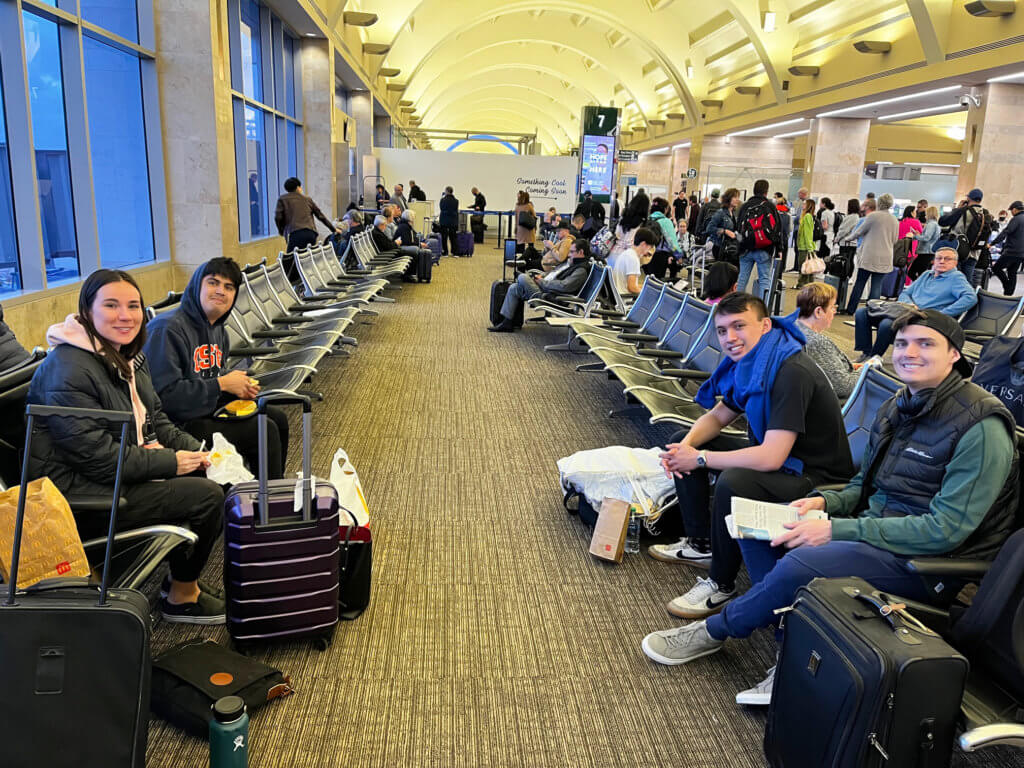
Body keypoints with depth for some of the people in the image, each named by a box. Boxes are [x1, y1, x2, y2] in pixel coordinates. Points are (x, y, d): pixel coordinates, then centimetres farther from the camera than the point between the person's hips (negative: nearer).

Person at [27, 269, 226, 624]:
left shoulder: (128, 356, 8)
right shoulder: (68, 371, -22)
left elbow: (155, 420, 15)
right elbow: (97, 456, -24)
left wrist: (195, 449, -3)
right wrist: (171, 462, -19)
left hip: (127, 472, 10)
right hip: (81, 495, -10)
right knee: (207, 496, -18)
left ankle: (184, 578, 15)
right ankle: (181, 598, 5)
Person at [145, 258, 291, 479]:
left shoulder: (218, 329, 12)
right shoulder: (167, 329, -19)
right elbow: (165, 394, -25)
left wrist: (240, 383, -2)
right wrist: (222, 384, -20)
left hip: (210, 411, 10)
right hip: (178, 425, -10)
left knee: (278, 418, 9)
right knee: (264, 431, -18)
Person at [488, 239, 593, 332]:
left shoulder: (581, 270, -16)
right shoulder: (571, 262, 17)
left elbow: (563, 286, -28)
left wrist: (542, 282, -17)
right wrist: (541, 276, 8)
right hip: (543, 287, 11)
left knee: (522, 277, -21)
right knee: (513, 288, 11)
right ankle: (506, 323, 13)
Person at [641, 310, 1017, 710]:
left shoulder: (981, 427, -18)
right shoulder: (897, 406, 9)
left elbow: (945, 529, -22)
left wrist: (837, 530, -25)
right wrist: (825, 502, -5)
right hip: (876, 530, 9)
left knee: (798, 565, -30)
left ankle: (715, 631, -1)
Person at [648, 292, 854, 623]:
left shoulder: (792, 373, -29)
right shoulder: (750, 362, -1)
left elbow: (771, 458, -35)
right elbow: (718, 415, 11)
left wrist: (699, 458, -25)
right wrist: (686, 445, -11)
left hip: (814, 477, -10)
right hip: (772, 457, 10)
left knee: (732, 482, -36)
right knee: (682, 442, 8)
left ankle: (721, 585, -14)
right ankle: (700, 544, 16)